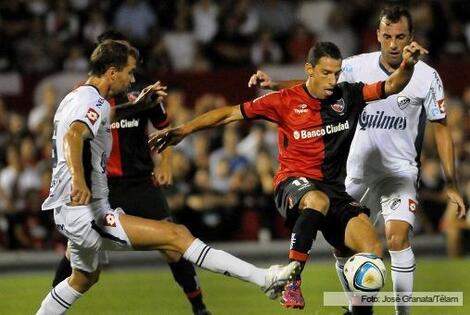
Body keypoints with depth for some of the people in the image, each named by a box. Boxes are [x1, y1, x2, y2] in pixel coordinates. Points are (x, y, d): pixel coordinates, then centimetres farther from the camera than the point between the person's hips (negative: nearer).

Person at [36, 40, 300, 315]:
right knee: (177, 235, -18)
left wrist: (138, 102, 36)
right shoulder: (94, 102, -14)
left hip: (69, 212, 11)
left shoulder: (75, 98, 15)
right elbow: (74, 136, -35)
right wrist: (78, 180, -51)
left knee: (86, 277, 33)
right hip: (86, 212, -11)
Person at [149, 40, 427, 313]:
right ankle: (291, 280, -34)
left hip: (334, 188, 4)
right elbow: (231, 113, 1)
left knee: (372, 252, -16)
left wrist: (407, 65, -19)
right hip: (294, 184, -4)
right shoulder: (285, 101, -2)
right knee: (318, 200, -42)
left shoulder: (348, 96, 6)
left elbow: (391, 87, 3)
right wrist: (184, 130, -2)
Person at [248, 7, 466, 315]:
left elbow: (441, 130, -4)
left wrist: (452, 185, -6)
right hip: (358, 171, 3)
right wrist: (274, 84, -15)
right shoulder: (358, 66, -5)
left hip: (400, 171, -3)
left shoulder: (427, 77, -10)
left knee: (397, 236, -23)